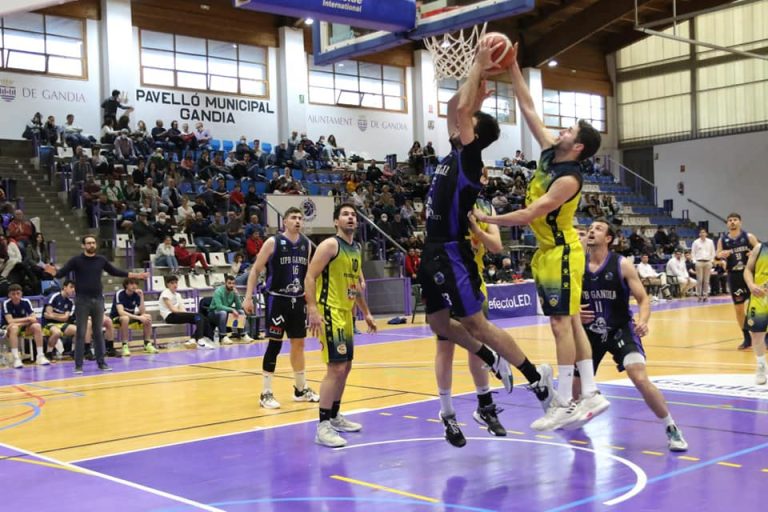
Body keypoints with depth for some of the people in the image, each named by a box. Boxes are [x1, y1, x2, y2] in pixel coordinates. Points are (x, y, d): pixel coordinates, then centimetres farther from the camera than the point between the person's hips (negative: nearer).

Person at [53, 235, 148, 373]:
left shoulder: (101, 260, 7)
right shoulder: (76, 260, -3)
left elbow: (115, 272, 18)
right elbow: (61, 273, -10)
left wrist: (136, 275, 18)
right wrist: (53, 273, -34)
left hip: (98, 300, 3)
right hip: (82, 300, -3)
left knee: (98, 332, 8)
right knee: (81, 333, -2)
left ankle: (101, 362, 14)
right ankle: (78, 365, 3)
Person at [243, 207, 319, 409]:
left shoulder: (306, 244, 6)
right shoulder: (273, 242, -9)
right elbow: (255, 270, -6)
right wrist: (248, 297, -12)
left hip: (298, 300, 6)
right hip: (277, 299, -6)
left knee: (299, 343, 13)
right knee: (274, 344, -5)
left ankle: (301, 389, 26)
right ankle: (266, 394, 3)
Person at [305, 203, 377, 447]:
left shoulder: (356, 249, 14)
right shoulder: (330, 245, -11)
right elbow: (310, 277, -17)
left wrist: (366, 313, 22)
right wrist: (313, 310, -26)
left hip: (346, 313, 9)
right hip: (329, 312, -9)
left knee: (345, 367, 15)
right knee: (336, 367, -14)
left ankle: (335, 417, 30)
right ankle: (323, 427, -11)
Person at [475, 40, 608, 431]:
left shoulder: (569, 179, -20)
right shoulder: (550, 152, 4)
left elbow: (528, 215, -24)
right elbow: (528, 109, 7)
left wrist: (485, 218, -19)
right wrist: (512, 68, 3)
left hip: (561, 253, -9)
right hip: (548, 252, 9)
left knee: (561, 325, -7)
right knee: (571, 323, 10)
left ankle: (563, 404, -3)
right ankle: (591, 395, 15)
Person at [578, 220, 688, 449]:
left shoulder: (622, 265, -12)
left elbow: (643, 299, -10)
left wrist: (643, 321, -30)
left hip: (621, 330, -4)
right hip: (590, 331, 4)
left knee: (641, 380, -21)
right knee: (574, 381, 11)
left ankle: (672, 429, -4)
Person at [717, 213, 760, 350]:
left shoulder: (749, 237, -1)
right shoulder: (722, 240, 3)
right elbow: (717, 257, 3)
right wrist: (721, 256, -19)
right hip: (734, 276, 2)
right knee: (738, 309, 5)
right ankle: (747, 338, 18)